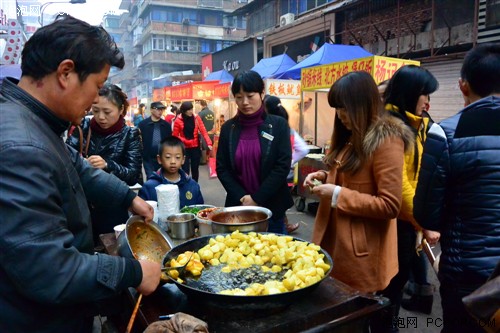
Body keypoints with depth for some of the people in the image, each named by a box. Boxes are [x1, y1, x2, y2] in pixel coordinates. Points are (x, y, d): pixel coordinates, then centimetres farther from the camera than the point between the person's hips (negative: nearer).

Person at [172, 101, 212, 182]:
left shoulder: (196, 118, -3)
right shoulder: (178, 121, -8)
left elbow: (203, 131, -8)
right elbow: (175, 136, -4)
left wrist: (209, 143, -20)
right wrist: (185, 141, -19)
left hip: (196, 148, 2)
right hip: (184, 149, -2)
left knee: (195, 169, 14)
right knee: (185, 170, -2)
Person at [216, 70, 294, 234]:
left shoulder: (278, 125, -3)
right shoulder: (228, 128, 2)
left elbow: (283, 166, -8)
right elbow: (221, 168, 2)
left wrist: (257, 199, -12)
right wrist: (242, 197, -9)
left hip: (272, 206, -1)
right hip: (238, 206, 2)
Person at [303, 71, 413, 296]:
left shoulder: (387, 141, -16)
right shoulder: (352, 137, 11)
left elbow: (390, 205, -20)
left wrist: (338, 195, -21)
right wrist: (327, 178, 4)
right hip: (336, 241, 8)